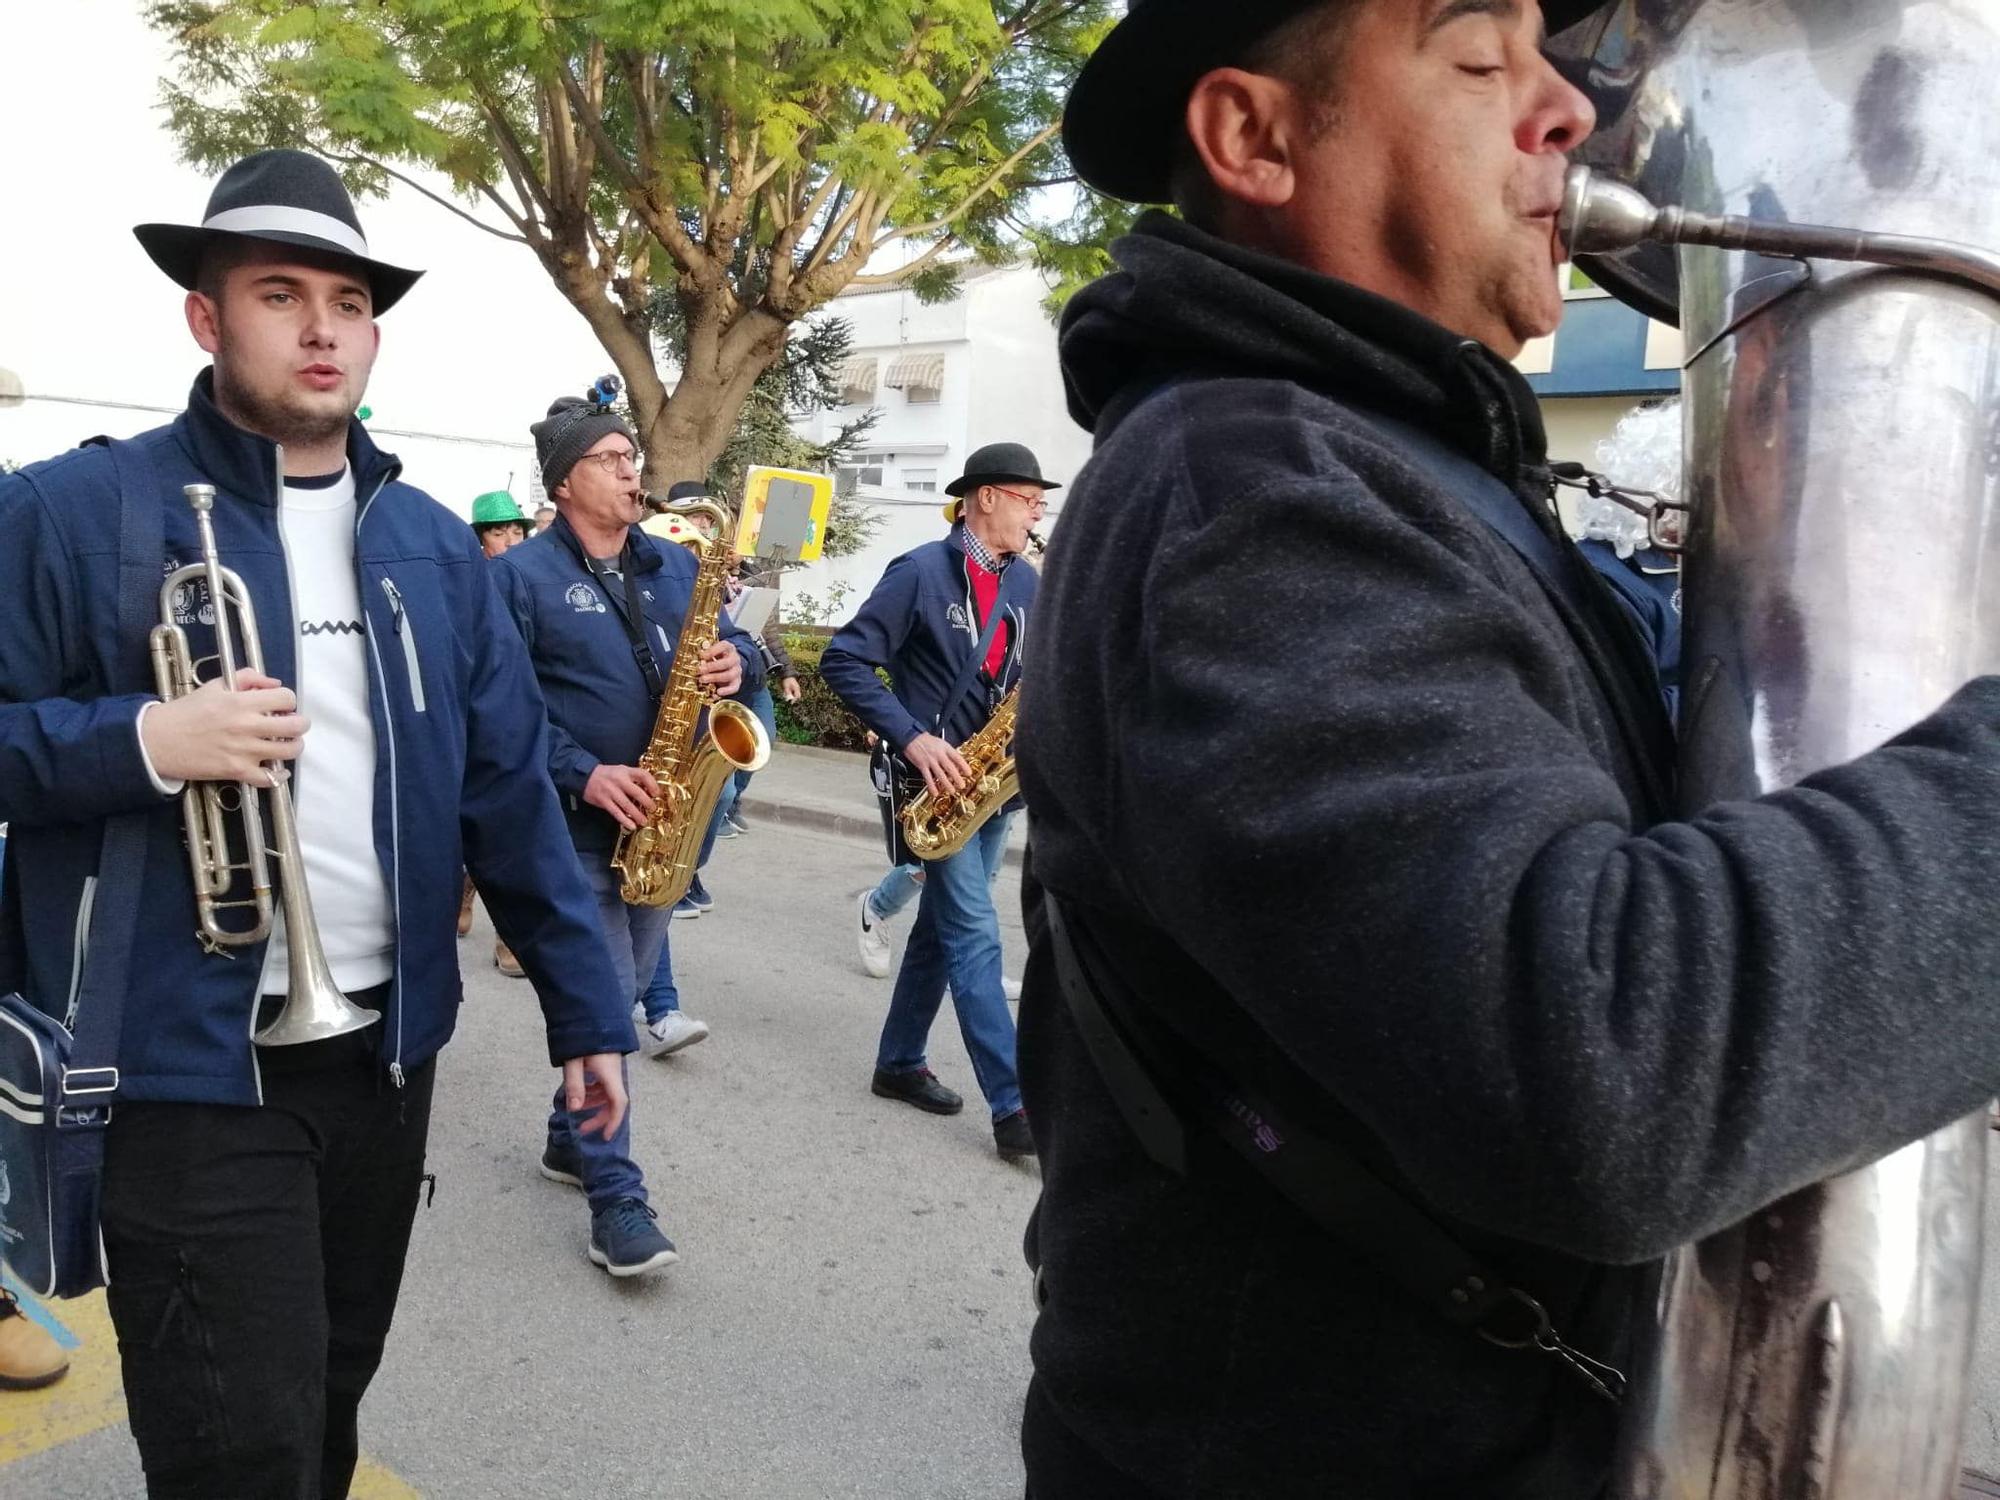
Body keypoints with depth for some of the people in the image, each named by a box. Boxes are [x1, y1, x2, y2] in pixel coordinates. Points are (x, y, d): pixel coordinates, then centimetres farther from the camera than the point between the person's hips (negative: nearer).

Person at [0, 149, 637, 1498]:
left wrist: (584, 1007, 4)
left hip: (388, 1054, 5)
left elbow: (510, 790, 5)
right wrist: (139, 740, -24)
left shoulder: (433, 544, 6)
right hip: (190, 1064, -4)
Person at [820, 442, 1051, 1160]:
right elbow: (844, 661, -13)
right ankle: (1013, 1108, -9)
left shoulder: (1026, 582, 9)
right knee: (974, 934, -9)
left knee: (943, 923, 15)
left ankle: (899, 1063, 29)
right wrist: (911, 737, -21)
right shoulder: (921, 572, -11)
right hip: (941, 778, -7)